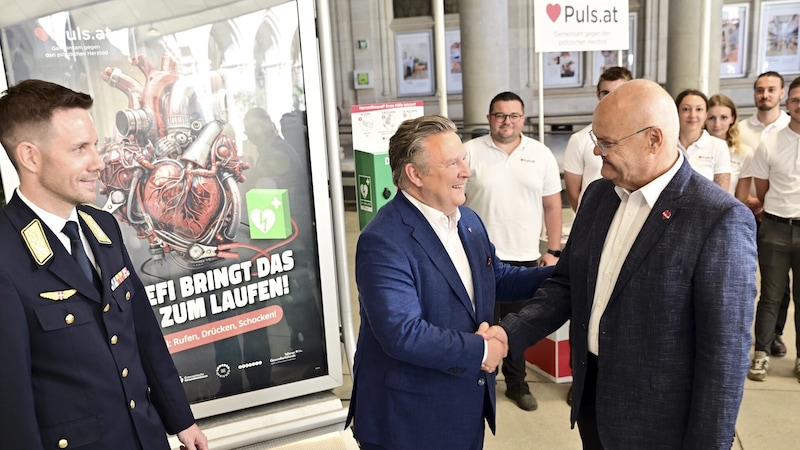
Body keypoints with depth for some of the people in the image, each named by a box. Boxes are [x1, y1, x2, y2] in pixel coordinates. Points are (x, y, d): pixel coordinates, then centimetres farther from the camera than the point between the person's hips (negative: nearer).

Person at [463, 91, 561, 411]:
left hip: (525, 257, 2)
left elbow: (552, 205, 6)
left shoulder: (541, 154, 3)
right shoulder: (470, 152, -2)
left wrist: (554, 251, 2)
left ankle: (516, 383, 31)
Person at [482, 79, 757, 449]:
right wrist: (511, 333, -8)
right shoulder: (597, 195, 1)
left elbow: (724, 350, -17)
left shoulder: (719, 219, -20)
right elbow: (566, 283, 6)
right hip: (591, 397, 6)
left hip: (656, 420, -6)